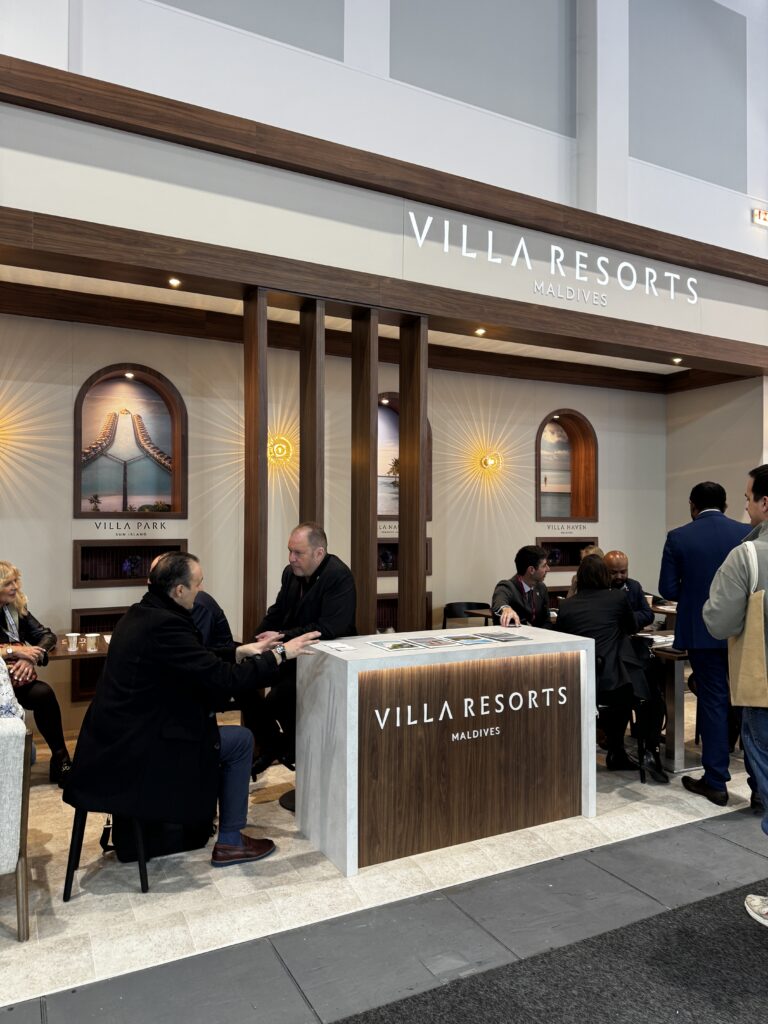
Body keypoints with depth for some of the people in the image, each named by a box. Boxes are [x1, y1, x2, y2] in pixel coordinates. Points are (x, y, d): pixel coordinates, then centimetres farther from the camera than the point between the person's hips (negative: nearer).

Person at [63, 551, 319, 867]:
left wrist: (241, 652, 11)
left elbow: (199, 662, 14)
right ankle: (230, 842, 15)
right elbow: (224, 680, -26)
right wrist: (279, 655, -16)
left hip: (117, 737, 10)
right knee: (241, 740, 3)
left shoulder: (140, 614, 4)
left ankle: (200, 815, 35)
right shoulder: (164, 625, -26)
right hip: (138, 750, -10)